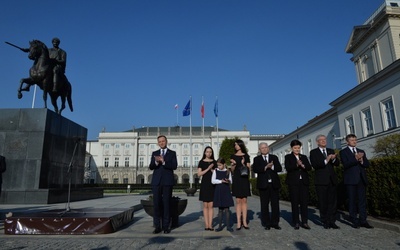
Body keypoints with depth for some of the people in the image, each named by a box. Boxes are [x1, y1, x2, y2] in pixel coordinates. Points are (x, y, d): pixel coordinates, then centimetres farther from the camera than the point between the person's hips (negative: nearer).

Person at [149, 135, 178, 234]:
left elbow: (174, 166, -7)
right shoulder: (154, 153, 13)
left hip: (167, 182, -2)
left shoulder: (172, 153, 7)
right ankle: (157, 226, 10)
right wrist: (156, 162, -19)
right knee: (156, 204, 1)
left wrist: (163, 162, -21)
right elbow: (151, 167, 2)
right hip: (156, 181, 2)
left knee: (166, 204, 1)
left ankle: (166, 226, 9)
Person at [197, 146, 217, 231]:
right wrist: (208, 168, -13)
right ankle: (206, 225, 6)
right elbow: (199, 174, -4)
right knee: (205, 205, 1)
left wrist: (212, 169, -10)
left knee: (211, 205, -1)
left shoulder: (214, 162, 9)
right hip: (204, 184, -1)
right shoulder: (201, 162, 4)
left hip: (212, 184, 1)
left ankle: (210, 224, 3)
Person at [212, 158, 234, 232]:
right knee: (220, 209, 5)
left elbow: (231, 181, 5)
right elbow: (213, 181, -5)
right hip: (218, 191, 0)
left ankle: (228, 226, 9)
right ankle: (220, 226, 14)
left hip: (226, 191, 0)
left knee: (227, 209, 1)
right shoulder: (215, 171, 2)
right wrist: (221, 181, -16)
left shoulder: (228, 171, 4)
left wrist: (228, 181, -18)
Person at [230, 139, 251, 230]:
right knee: (238, 201, 0)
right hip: (236, 179, 0)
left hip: (244, 179, 0)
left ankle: (244, 222, 6)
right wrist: (234, 164, -10)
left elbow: (249, 169, 3)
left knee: (244, 200, 1)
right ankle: (239, 222, 2)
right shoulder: (233, 156, 9)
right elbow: (232, 170, 8)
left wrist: (243, 164, -14)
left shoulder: (246, 156, 6)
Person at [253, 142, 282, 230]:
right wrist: (266, 167, -18)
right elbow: (255, 169, -9)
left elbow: (279, 168, 1)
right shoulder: (257, 159, 8)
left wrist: (272, 167, -15)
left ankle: (275, 223, 13)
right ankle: (266, 223, 11)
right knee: (264, 205, 2)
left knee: (275, 204, 3)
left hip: (274, 184, 2)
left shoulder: (274, 157, 13)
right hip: (263, 184, -1)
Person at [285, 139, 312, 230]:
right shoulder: (288, 157, 6)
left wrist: (303, 165, -15)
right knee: (295, 203, 0)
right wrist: (297, 165, -24)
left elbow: (309, 167, 5)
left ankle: (305, 222, 8)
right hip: (293, 182, -3)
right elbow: (287, 168, -10)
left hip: (304, 182, 3)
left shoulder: (304, 157, 16)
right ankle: (296, 223, 7)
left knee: (304, 202, 1)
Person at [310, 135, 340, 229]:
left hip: (332, 180, 4)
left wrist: (333, 159, -15)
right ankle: (325, 221, 11)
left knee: (333, 201, 6)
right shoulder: (313, 152, 0)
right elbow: (314, 165, -13)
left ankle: (332, 221, 14)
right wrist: (325, 161, -24)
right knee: (323, 202, 2)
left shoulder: (331, 151, 15)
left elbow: (337, 163, 6)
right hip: (321, 181, -4)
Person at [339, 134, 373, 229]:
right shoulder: (343, 152, 1)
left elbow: (367, 164, 10)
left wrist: (361, 161, -11)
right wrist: (356, 159, -25)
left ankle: (363, 221, 11)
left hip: (361, 179, 5)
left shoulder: (361, 151, 17)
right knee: (352, 200, 1)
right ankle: (354, 221, 8)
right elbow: (345, 165, -13)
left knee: (362, 200, 5)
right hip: (351, 179, -5)